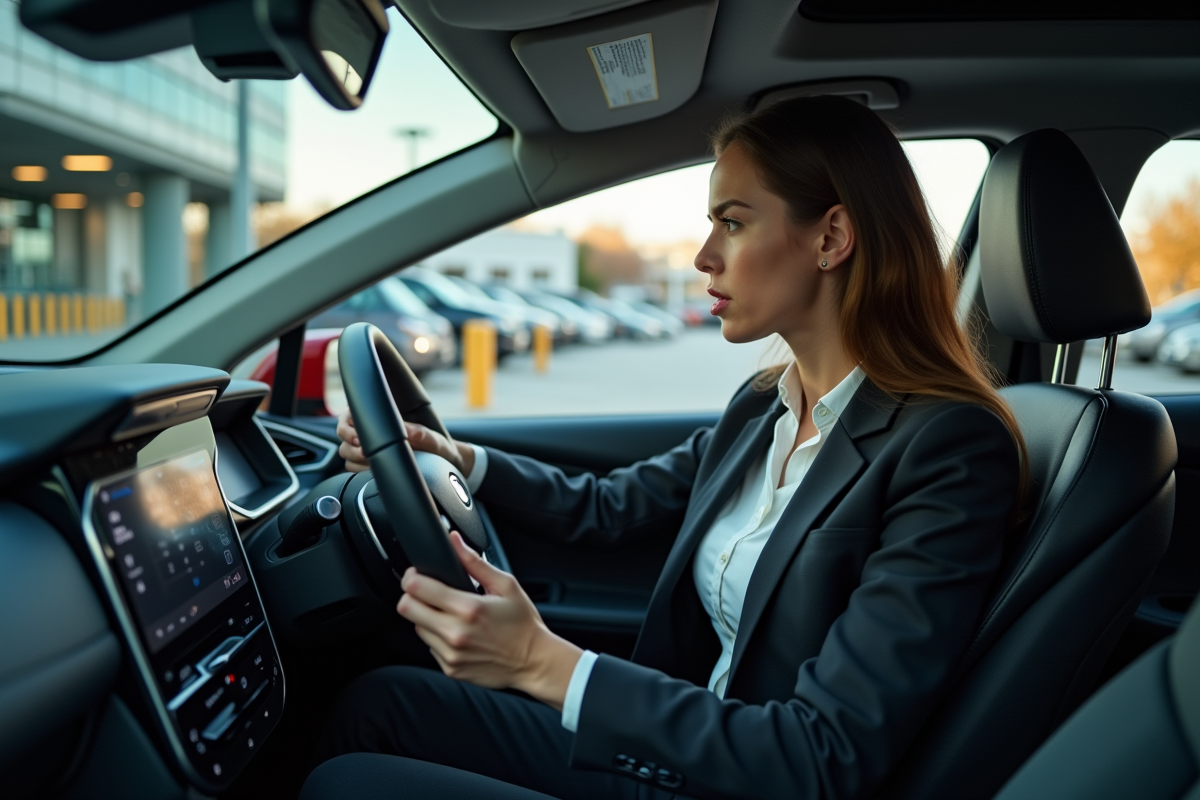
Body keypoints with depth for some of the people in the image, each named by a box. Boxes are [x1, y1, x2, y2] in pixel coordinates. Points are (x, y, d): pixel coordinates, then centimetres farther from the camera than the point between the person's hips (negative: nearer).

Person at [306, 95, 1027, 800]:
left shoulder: (952, 450, -23)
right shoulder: (764, 408, 3)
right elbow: (609, 506, 18)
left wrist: (544, 662, -31)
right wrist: (455, 459, 6)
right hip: (685, 742, 7)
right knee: (380, 701, 3)